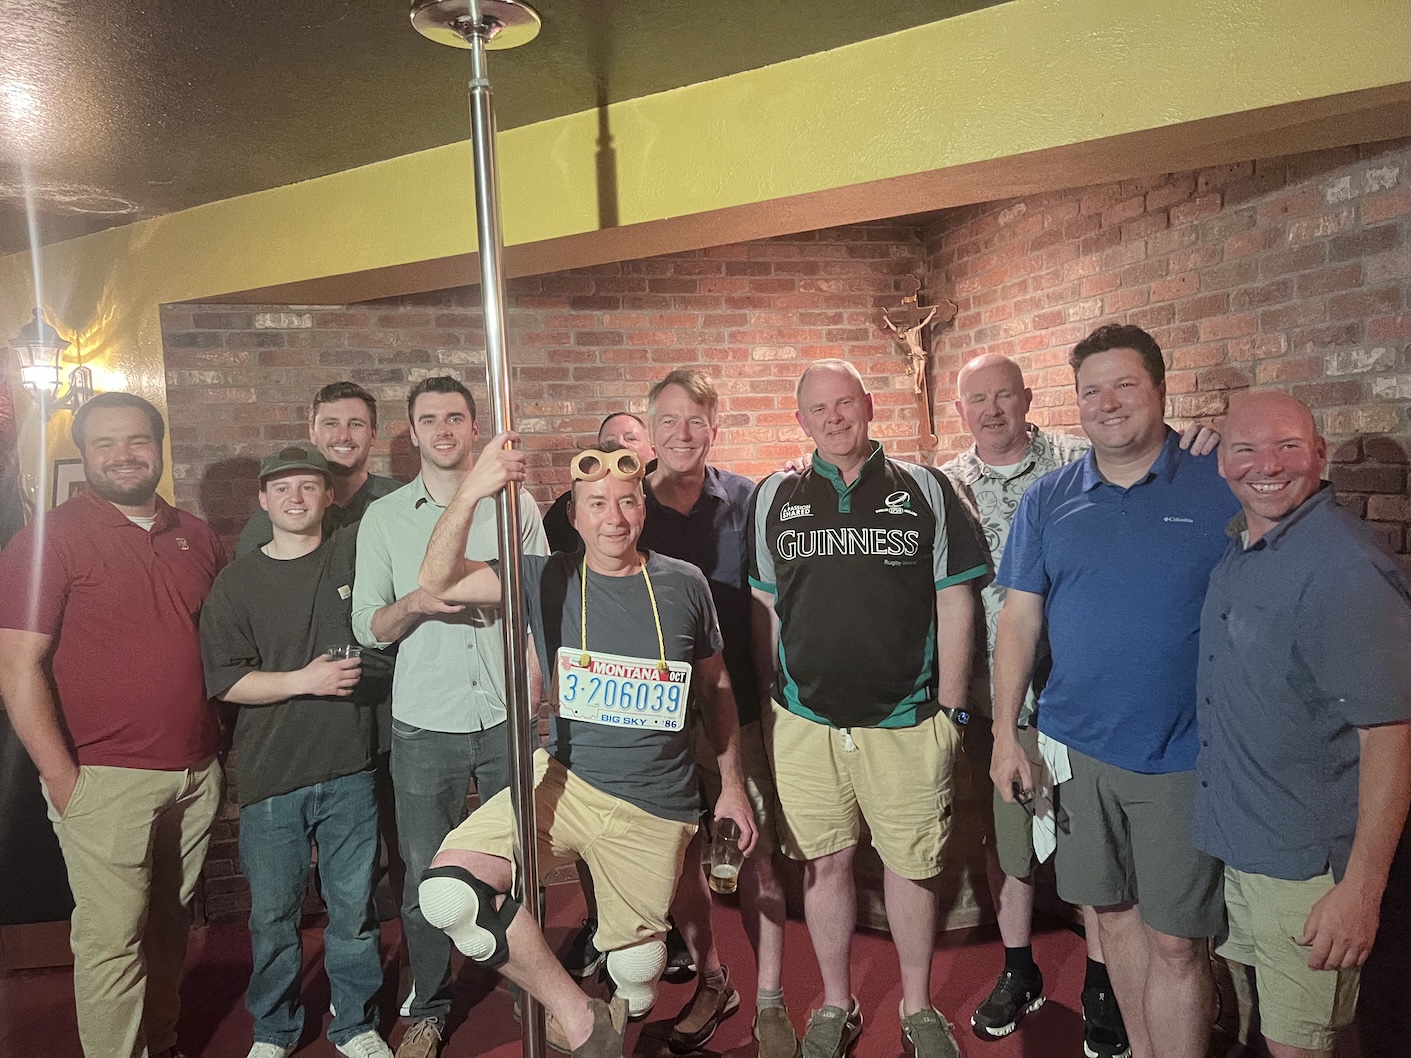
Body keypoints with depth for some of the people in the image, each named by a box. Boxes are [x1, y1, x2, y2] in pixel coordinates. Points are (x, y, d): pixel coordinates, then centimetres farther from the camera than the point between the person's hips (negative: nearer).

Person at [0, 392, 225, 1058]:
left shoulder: (196, 537, 9)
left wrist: (222, 742, 11)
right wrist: (63, 779, -12)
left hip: (196, 772, 5)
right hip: (105, 779, -5)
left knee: (171, 926, 17)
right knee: (112, 939, 0)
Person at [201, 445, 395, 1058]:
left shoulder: (357, 555, 2)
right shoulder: (238, 582, 2)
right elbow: (224, 681, -3)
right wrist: (303, 680, -13)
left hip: (349, 771, 0)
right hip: (271, 776, 0)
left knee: (353, 907, 10)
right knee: (273, 914, 12)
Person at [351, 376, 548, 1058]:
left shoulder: (516, 505, 5)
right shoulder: (383, 518, 4)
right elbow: (367, 629, 3)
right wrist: (415, 603, -17)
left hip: (508, 718, 0)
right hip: (425, 725, 0)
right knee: (425, 874, 7)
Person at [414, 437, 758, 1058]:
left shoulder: (684, 585, -2)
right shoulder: (548, 580, -3)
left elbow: (716, 688, 9)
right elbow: (439, 583, -12)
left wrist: (731, 785, 11)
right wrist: (471, 492, -28)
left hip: (655, 807, 0)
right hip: (564, 781, 0)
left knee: (635, 969, 9)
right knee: (449, 892, -22)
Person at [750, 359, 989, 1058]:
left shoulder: (926, 490, 1)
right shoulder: (773, 497, 5)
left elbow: (955, 603, 2)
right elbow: (763, 608, 9)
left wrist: (950, 708, 0)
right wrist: (769, 707, 6)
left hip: (908, 720, -1)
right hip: (804, 721, 1)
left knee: (911, 866, 9)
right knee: (824, 864, 12)